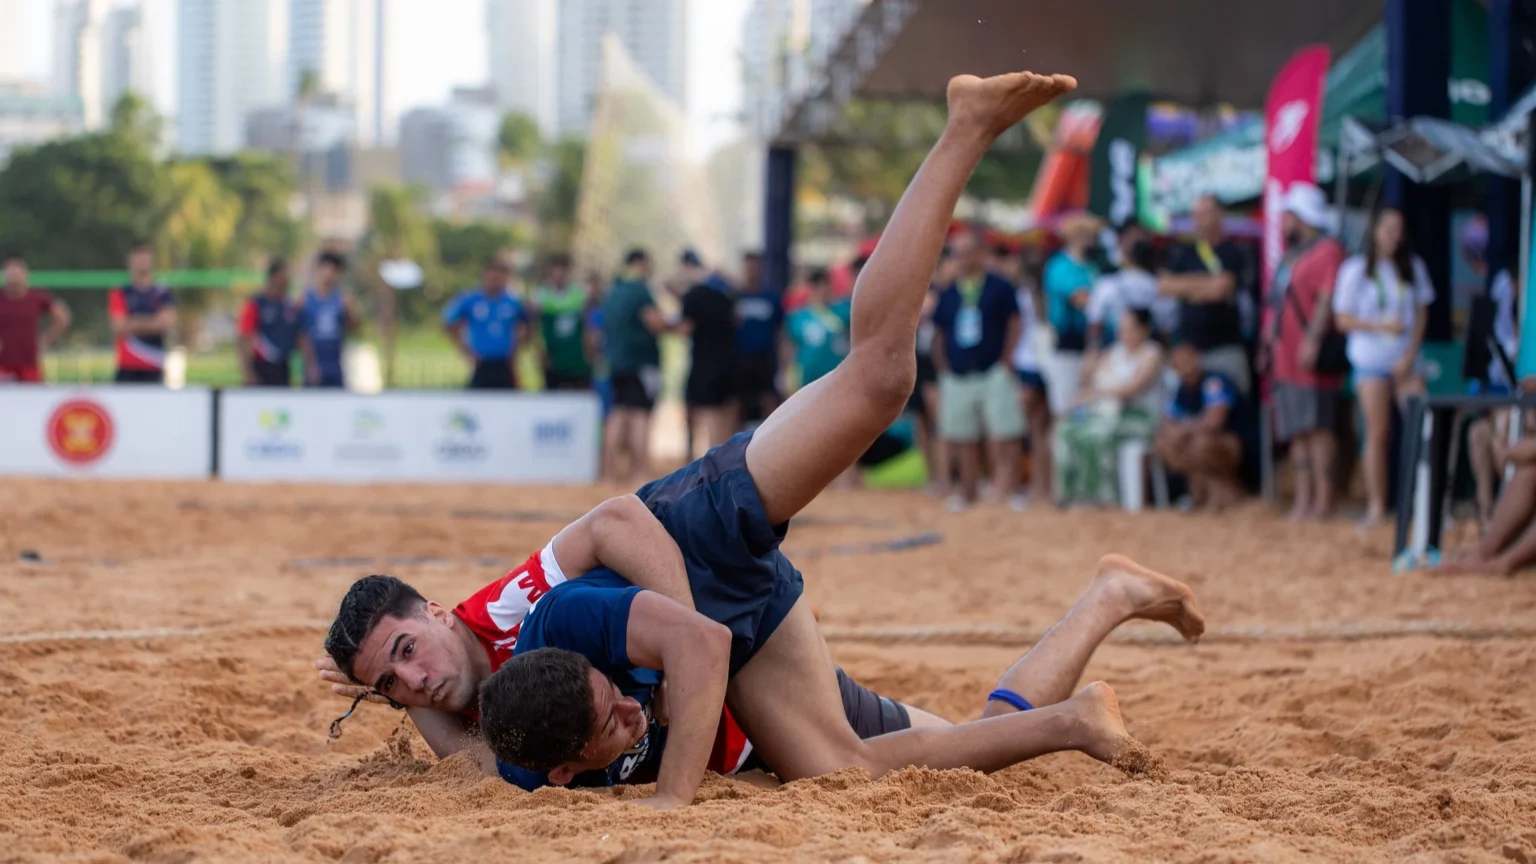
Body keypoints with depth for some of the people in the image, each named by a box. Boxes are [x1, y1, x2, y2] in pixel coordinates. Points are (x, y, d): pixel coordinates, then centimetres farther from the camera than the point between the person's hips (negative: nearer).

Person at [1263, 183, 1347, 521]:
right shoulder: (1290, 255, 22)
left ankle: (1323, 498, -8)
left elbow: (1327, 300, -17)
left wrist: (1313, 340, -24)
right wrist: (1268, 342, 22)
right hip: (1286, 359, 9)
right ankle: (1303, 499, 9)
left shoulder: (1327, 252, -8)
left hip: (1311, 358, -9)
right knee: (1297, 431, 7)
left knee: (1317, 426, -9)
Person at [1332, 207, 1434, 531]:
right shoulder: (1355, 270, 0)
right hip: (1371, 361, -2)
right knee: (1378, 434, -3)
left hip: (1406, 360, 2)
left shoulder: (1414, 268, 7)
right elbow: (1343, 320, -1)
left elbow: (1421, 315, 7)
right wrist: (1381, 326, -15)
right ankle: (1377, 507, 2)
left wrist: (1410, 355, -6)